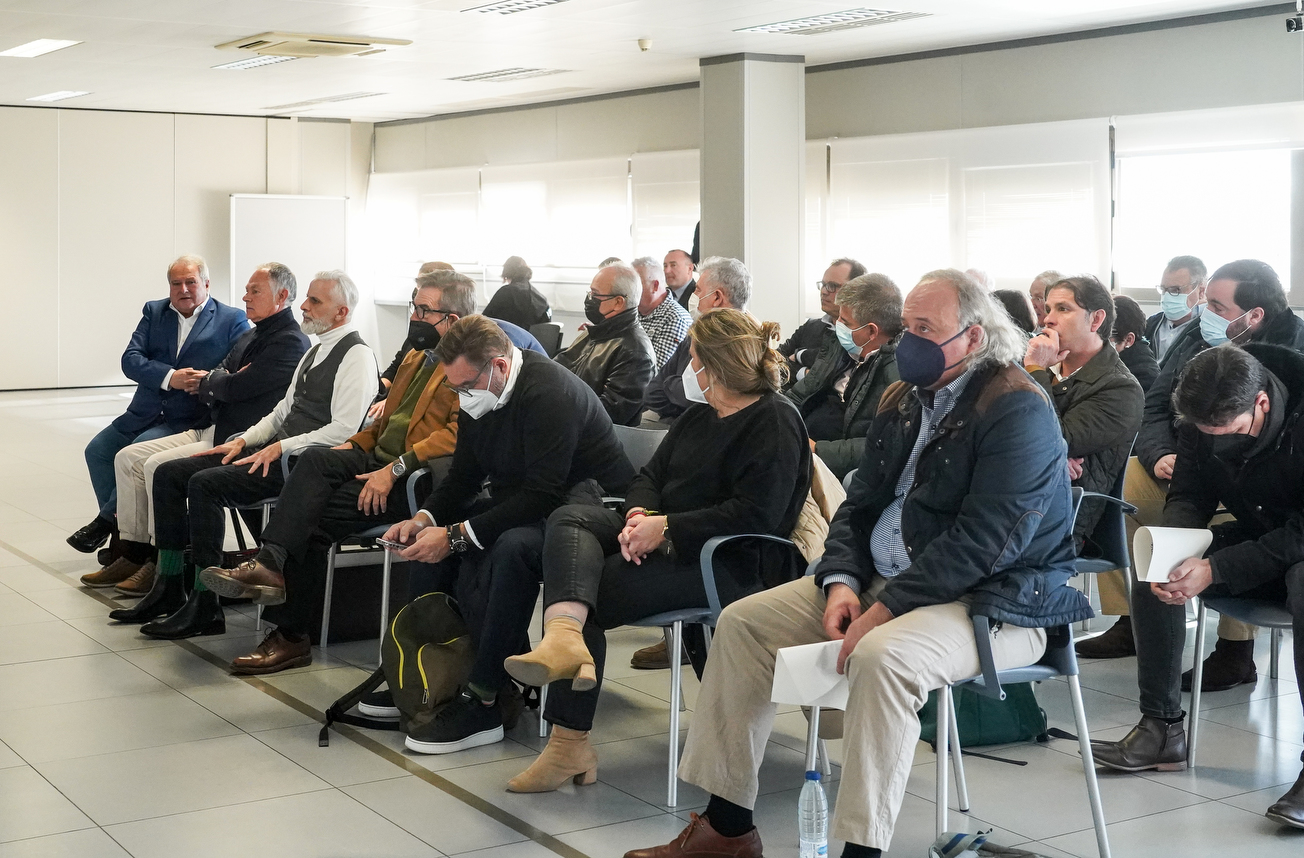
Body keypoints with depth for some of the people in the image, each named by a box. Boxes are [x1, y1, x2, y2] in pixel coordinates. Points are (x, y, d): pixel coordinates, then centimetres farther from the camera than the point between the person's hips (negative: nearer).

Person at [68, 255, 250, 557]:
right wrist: (170, 377, -18)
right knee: (98, 449, -8)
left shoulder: (233, 321, 1)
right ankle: (120, 530, 1)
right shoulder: (154, 312, 12)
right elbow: (130, 360, 0)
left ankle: (107, 520, -8)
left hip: (189, 419, -5)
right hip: (145, 414, 5)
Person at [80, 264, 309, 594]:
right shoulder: (250, 337, 20)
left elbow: (235, 388, -19)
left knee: (159, 466, -24)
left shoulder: (290, 343, -12)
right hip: (210, 430, 10)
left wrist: (209, 381, 2)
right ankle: (133, 554, 5)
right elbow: (207, 389, 18)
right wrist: (219, 381, -5)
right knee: (128, 457, 3)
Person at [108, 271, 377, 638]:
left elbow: (344, 430, -20)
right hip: (278, 450, 10)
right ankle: (169, 590, 5)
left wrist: (280, 448, -19)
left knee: (205, 484, -26)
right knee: (169, 473, 2)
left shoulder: (357, 356, -10)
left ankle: (204, 606, -20)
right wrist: (244, 441, 10)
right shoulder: (315, 351, 21)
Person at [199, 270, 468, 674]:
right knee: (316, 458, -22)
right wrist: (353, 445, 9)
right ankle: (270, 563, -29)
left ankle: (291, 634, -16)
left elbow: (458, 433, -20)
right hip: (378, 460, 8)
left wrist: (395, 468, -25)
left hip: (414, 480, -8)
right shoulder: (418, 356, 24)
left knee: (312, 516, -19)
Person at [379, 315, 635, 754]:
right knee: (429, 537, -7)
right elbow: (464, 476, 9)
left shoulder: (550, 392, -25)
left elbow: (542, 496, -30)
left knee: (512, 547, -36)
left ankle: (482, 704, -28)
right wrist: (425, 518, -12)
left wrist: (456, 535, -30)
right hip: (521, 502, 9)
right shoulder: (476, 394, 2)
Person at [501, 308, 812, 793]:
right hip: (665, 542, 9)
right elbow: (652, 474, 17)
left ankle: (570, 741, -17)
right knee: (570, 520, -16)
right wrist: (640, 514, -8)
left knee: (591, 591, -21)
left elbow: (755, 514, -20)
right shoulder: (700, 416, 22)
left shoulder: (774, 422, -8)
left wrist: (667, 529, -21)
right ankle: (565, 636, -44)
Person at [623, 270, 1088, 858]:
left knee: (881, 656, -38)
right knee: (742, 621, -2)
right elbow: (859, 505, 13)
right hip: (881, 580, 8)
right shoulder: (903, 401, 12)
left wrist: (884, 608, -25)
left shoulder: (1018, 410, -15)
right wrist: (841, 581, -7)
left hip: (992, 601, -8)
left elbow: (983, 543, -23)